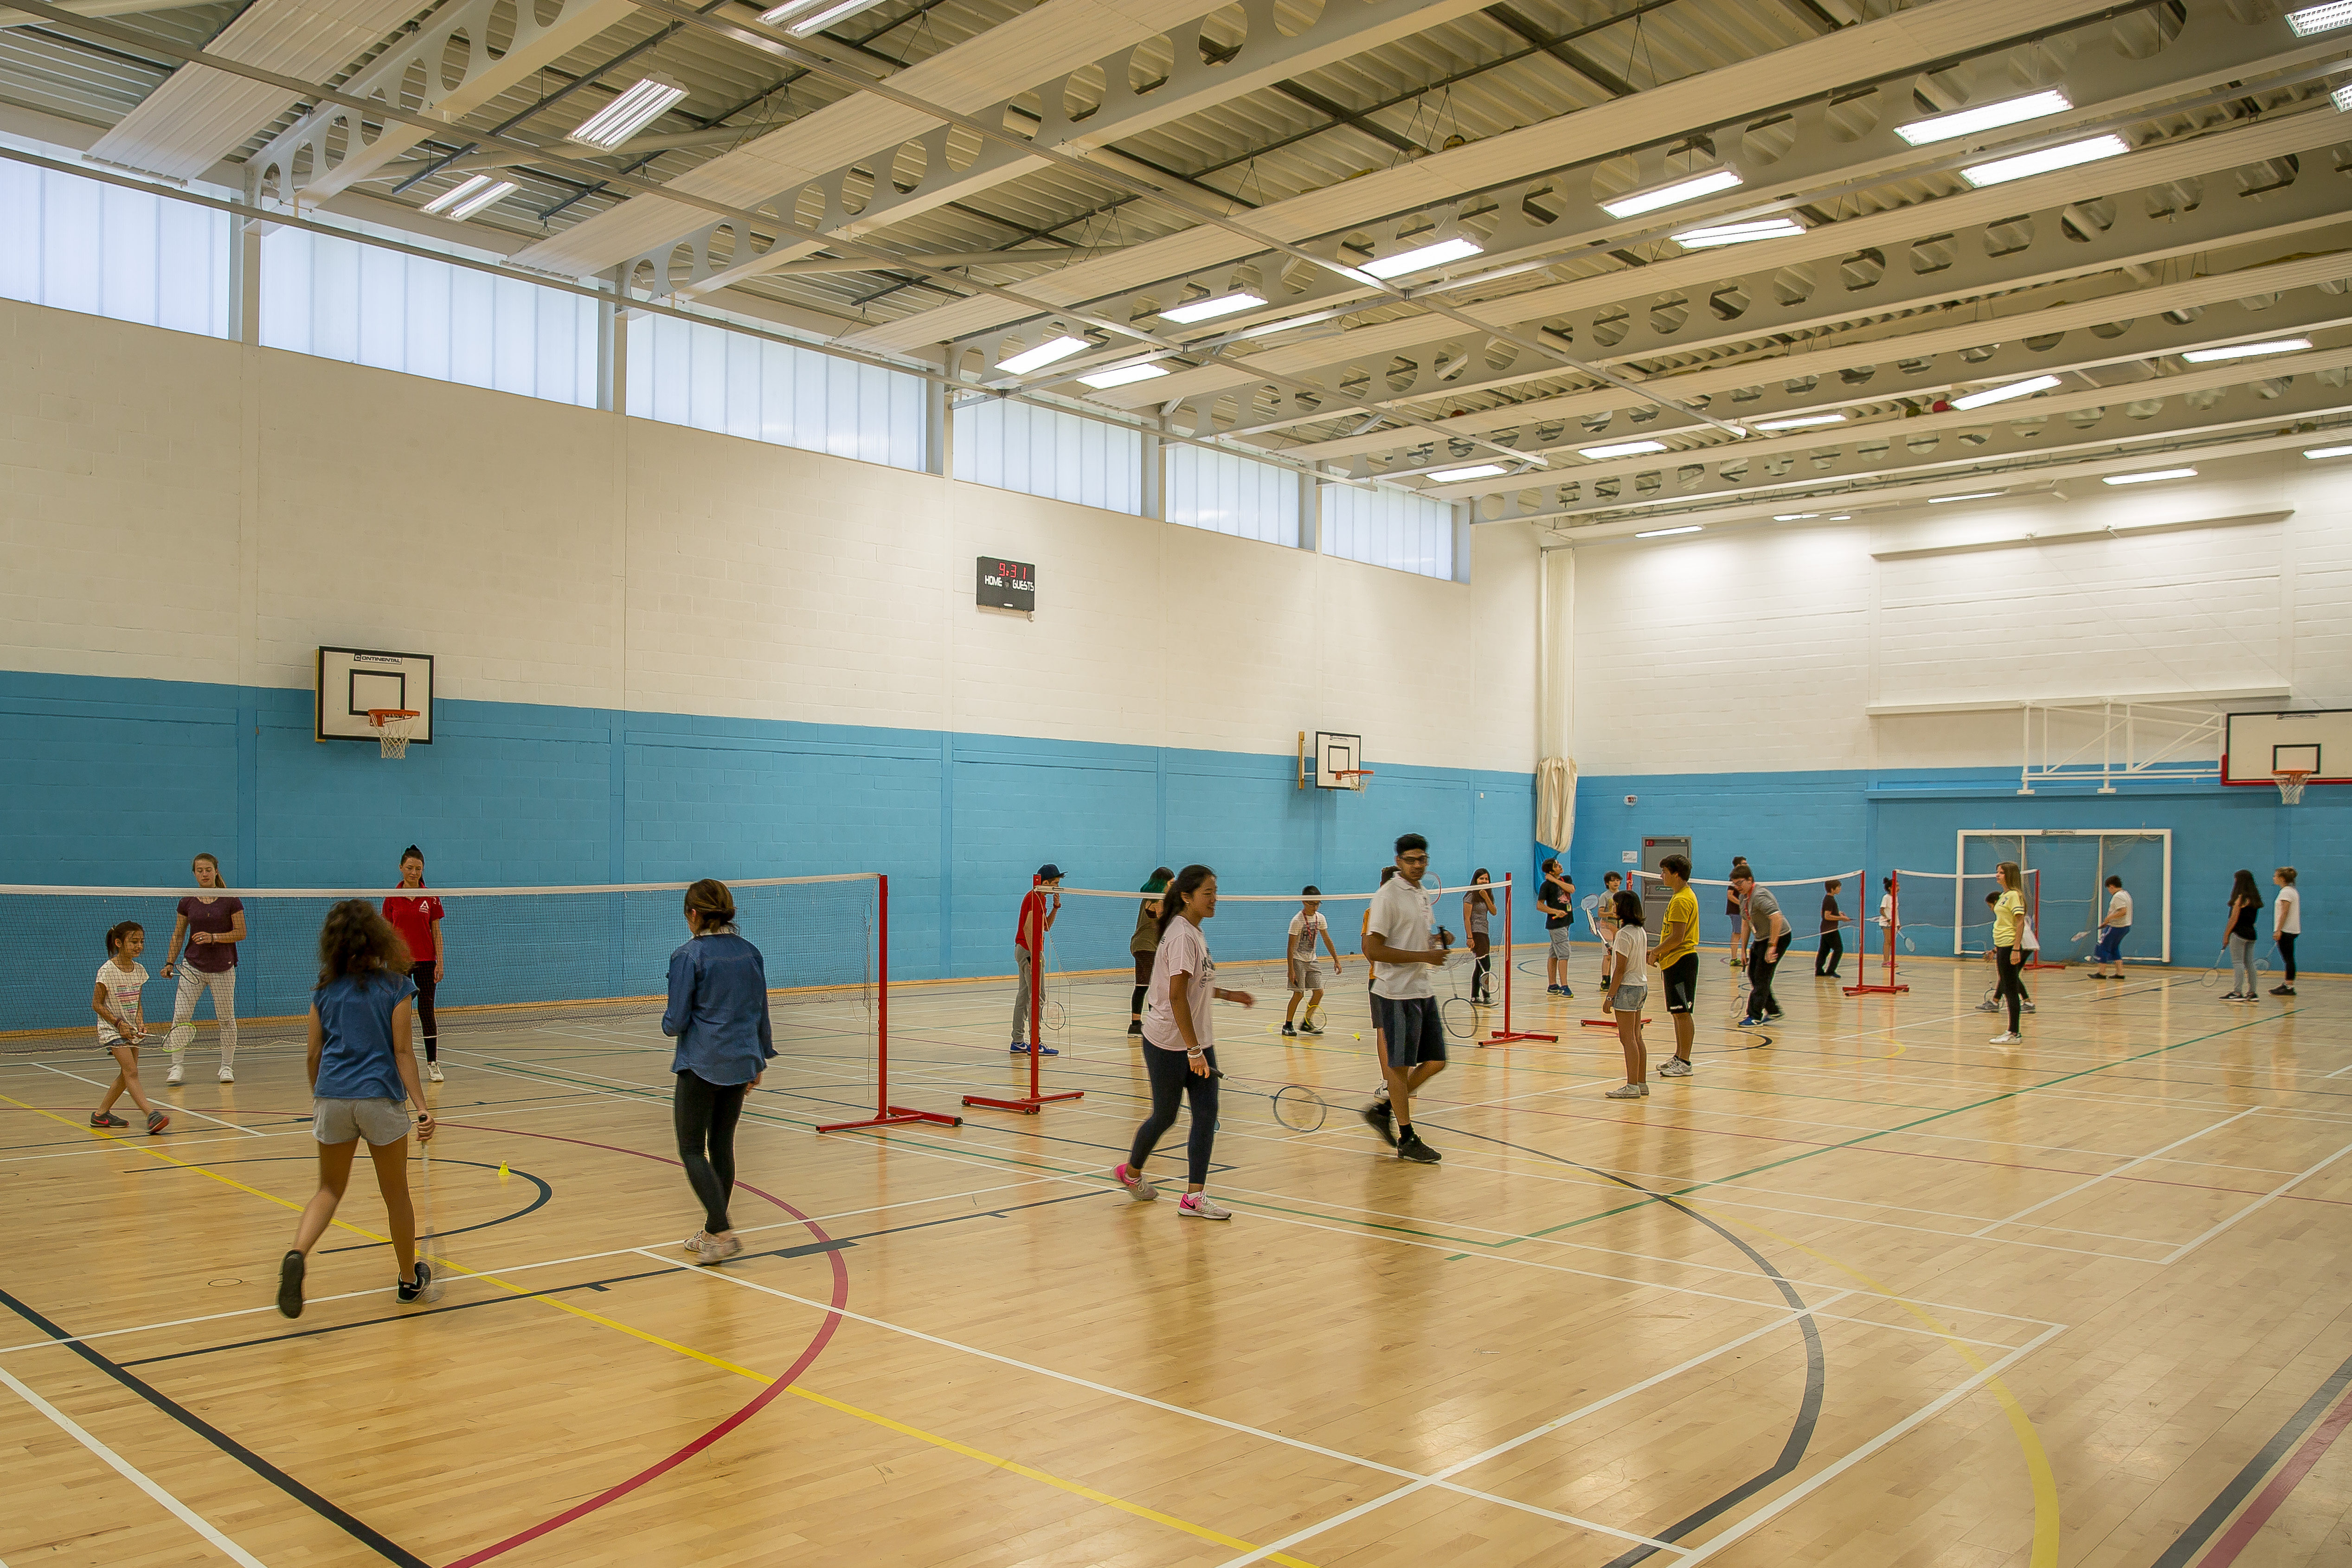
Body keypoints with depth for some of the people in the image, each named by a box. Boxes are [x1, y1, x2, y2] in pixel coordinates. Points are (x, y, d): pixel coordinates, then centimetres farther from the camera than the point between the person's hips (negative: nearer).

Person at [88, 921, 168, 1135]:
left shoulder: (139, 970, 3)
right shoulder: (107, 971, -15)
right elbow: (97, 1004, -11)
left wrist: (140, 1021, -4)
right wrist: (119, 1023, -18)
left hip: (131, 1029, 7)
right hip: (112, 1029, -7)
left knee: (127, 1074, 9)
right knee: (131, 1072, -17)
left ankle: (101, 1114, 24)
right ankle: (152, 1115, -29)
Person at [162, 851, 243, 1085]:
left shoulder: (231, 901, -3)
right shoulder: (187, 902, 5)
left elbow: (241, 933, -4)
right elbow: (178, 935, 11)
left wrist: (213, 937, -17)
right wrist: (170, 963, 3)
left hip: (223, 969, -2)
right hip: (193, 967, 2)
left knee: (226, 1018, 4)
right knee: (181, 1016, -7)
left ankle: (227, 1066, 16)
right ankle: (176, 1066, 2)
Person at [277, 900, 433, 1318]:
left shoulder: (325, 990, 6)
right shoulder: (396, 987, -4)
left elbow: (313, 1056, 9)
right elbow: (403, 1052, -8)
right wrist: (422, 1107, -9)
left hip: (332, 1097, 3)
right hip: (381, 1097, -3)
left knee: (330, 1189, 16)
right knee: (396, 1194, 13)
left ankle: (297, 1255, -12)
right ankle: (410, 1278, 27)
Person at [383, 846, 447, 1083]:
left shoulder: (431, 898, 2)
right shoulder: (392, 899, 3)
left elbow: (436, 933, 4)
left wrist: (440, 962, -3)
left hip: (425, 961, -1)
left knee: (427, 1011, -2)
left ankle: (433, 1064, 1)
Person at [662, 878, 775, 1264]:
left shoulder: (688, 956, -11)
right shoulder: (750, 953, 6)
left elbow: (676, 1022, -12)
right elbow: (761, 1014, 11)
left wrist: (668, 1024, 11)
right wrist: (760, 1060, 21)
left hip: (702, 1065, -6)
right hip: (741, 1062, 6)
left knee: (692, 1150, 2)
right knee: (722, 1146, 15)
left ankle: (723, 1232, -11)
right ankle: (713, 1233, 22)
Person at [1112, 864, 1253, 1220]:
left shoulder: (1194, 932, 9)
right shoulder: (1182, 935, -21)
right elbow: (1177, 997, -25)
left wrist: (1229, 995, 11)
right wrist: (1193, 1050, -26)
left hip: (1197, 1041, 8)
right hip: (1169, 1044, -8)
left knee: (1207, 1113, 0)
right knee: (1165, 1116, 8)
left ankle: (1194, 1197, 2)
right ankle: (1131, 1171, 33)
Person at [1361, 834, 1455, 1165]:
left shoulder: (1422, 895, 13)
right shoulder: (1387, 896, -13)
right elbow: (1373, 950, -20)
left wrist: (1438, 940, 5)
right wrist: (1423, 956, -21)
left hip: (1423, 990, 9)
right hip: (1397, 992, -9)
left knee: (1435, 1062, 10)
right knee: (1400, 1065, 0)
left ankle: (1383, 1109, 24)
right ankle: (1406, 1140, 8)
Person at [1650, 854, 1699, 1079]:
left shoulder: (1681, 901, -17)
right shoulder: (1684, 896, 15)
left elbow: (1677, 937, -22)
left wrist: (1656, 953, -12)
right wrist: (1662, 957, 16)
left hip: (1681, 961, -11)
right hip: (1676, 961, 11)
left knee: (1683, 1013, -6)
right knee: (1678, 1012, 15)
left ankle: (1684, 1063, -3)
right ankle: (1679, 1057, 22)